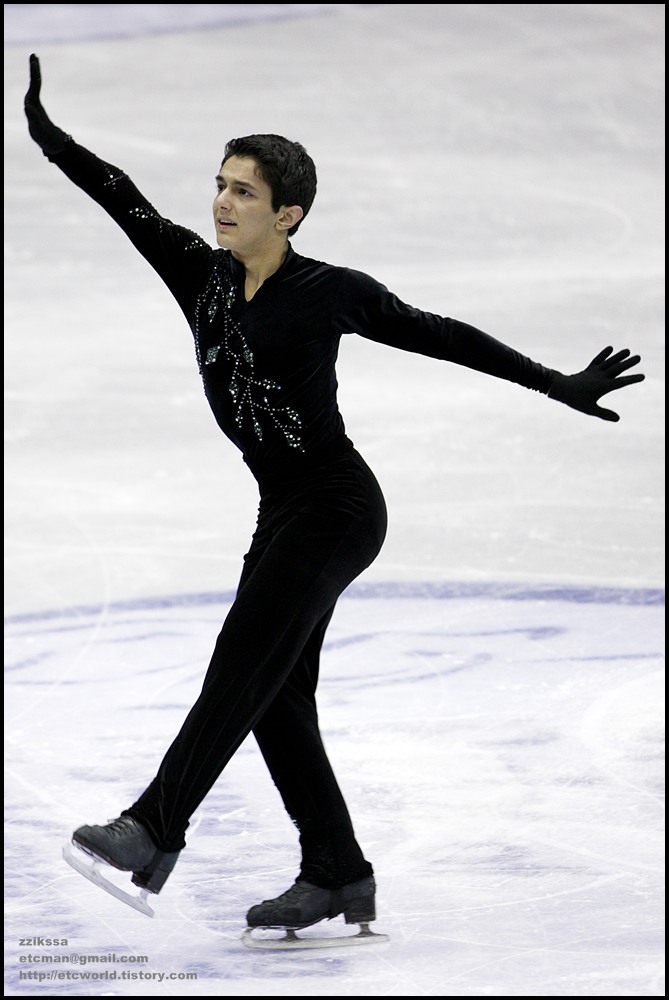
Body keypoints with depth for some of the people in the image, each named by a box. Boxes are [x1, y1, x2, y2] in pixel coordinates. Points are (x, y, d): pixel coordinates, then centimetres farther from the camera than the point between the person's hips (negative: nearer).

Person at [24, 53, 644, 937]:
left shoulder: (329, 292, -12)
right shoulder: (203, 275, 4)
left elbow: (440, 336, -7)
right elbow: (125, 201, 3)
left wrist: (561, 386, -7)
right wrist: (46, 133, -5)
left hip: (336, 507, -7)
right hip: (284, 512, 7)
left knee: (244, 665, -15)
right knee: (276, 698, 6)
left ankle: (155, 830, -22)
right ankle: (338, 878, 10)